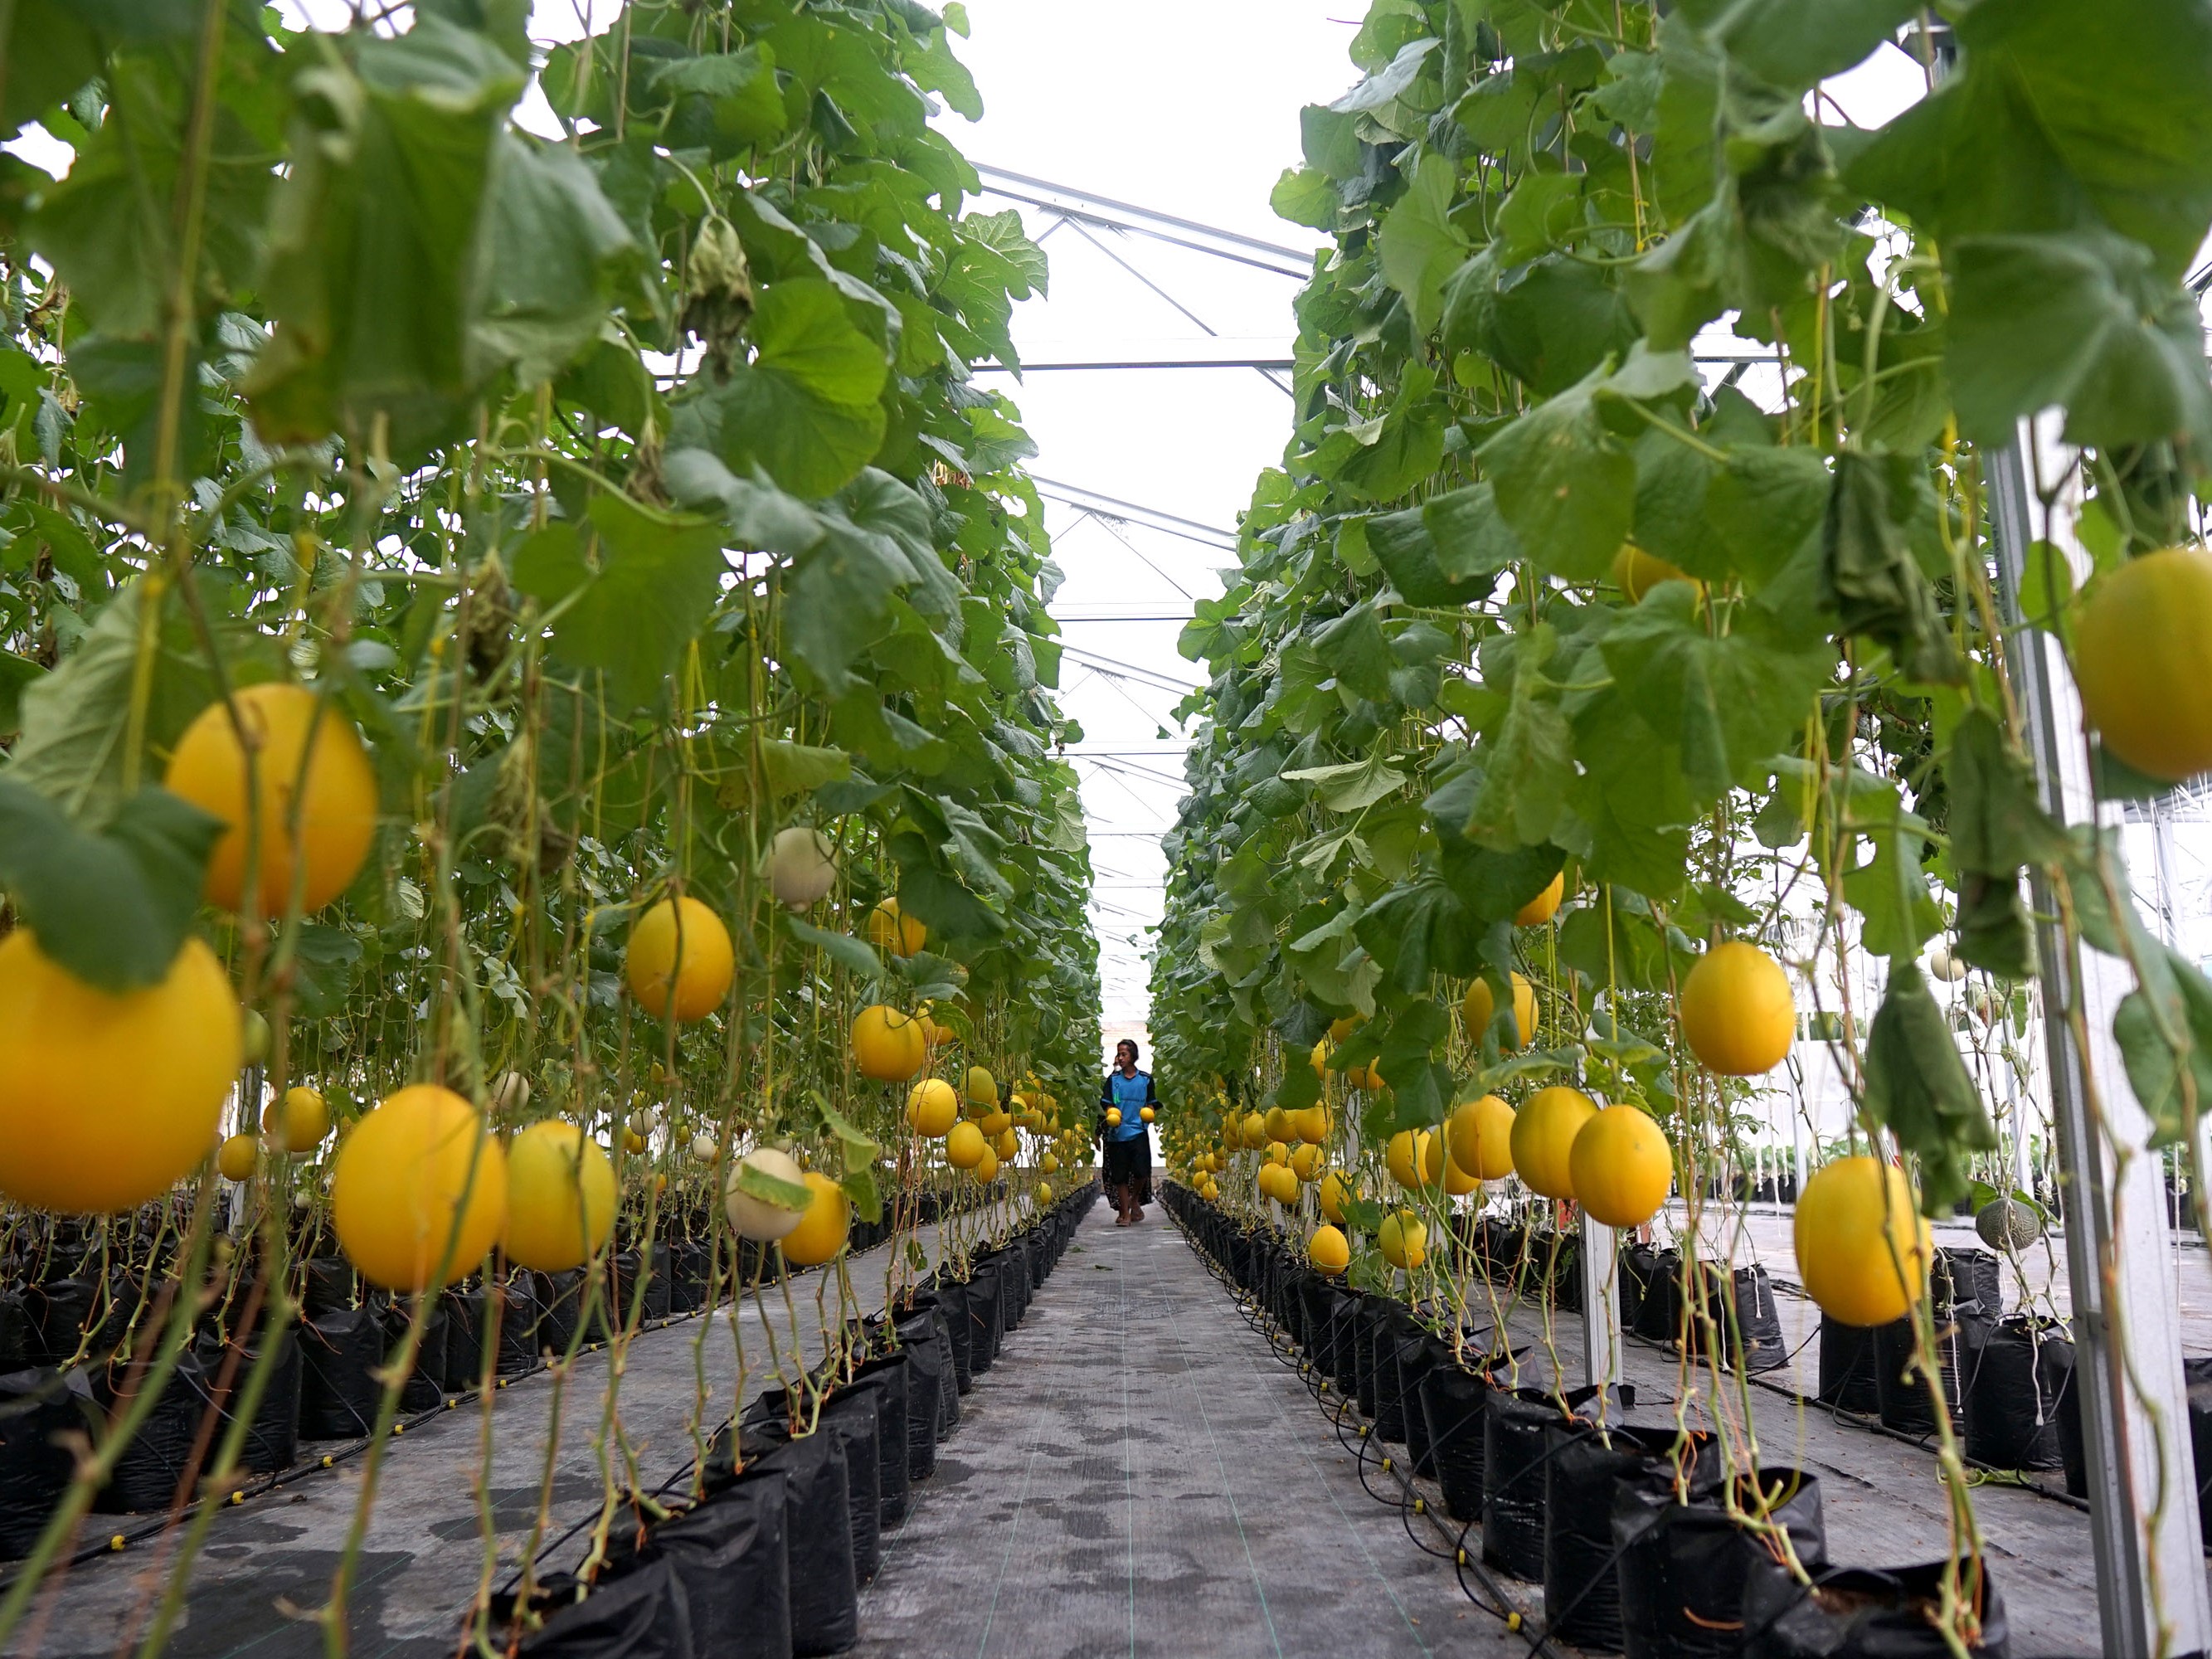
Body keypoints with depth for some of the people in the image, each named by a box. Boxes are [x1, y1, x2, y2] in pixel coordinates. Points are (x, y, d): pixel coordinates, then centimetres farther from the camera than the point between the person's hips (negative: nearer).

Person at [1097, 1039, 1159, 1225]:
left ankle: (1135, 1200, 16)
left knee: (1141, 1171, -12)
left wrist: (1150, 1113, -8)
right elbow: (1107, 1104, 5)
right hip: (1117, 1133, 1)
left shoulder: (1146, 1079, 7)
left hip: (1138, 1132, -1)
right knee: (1120, 1175, 2)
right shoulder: (1113, 1079, 8)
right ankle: (1125, 1213, 12)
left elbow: (1152, 1104, 14)